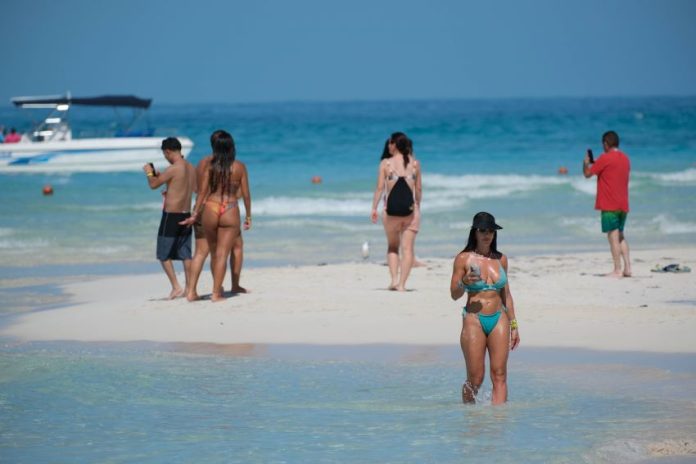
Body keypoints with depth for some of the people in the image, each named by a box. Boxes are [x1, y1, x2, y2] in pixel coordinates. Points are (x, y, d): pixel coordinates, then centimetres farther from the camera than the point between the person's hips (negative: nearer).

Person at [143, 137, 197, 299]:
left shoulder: (173, 169, -19)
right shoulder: (192, 169, 5)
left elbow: (153, 184, -14)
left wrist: (149, 172, 7)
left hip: (170, 216, -7)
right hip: (186, 214, 7)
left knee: (164, 255, 3)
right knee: (185, 254, 12)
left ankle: (176, 286, -4)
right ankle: (189, 287, 12)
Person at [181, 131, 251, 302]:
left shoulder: (211, 166, 1)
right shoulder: (239, 167, -1)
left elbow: (202, 192, 2)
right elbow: (246, 194, 1)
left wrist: (194, 215, 8)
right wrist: (248, 216, 12)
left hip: (210, 210, 2)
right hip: (230, 212, -2)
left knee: (214, 253, 18)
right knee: (222, 254, -1)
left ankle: (218, 287, 30)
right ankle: (216, 293, -8)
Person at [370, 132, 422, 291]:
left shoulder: (385, 163, -1)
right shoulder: (415, 163, 4)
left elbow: (380, 187, -5)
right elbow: (418, 189, 8)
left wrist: (374, 208, 0)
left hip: (391, 208, 0)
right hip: (410, 209, 0)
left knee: (392, 247, 17)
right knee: (407, 248, 3)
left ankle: (394, 280, 3)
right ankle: (402, 283, -5)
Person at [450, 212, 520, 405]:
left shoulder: (500, 259, 11)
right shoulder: (464, 259, -1)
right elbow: (454, 295, 1)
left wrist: (513, 325, 15)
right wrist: (464, 282, -20)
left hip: (499, 320, 3)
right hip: (474, 319, -3)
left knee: (499, 376, -6)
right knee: (475, 379, -3)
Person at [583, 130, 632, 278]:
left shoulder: (605, 158, -11)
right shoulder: (625, 158, 12)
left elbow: (587, 173, -6)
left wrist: (586, 162, 14)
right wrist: (596, 164, 25)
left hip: (609, 205, -7)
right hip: (623, 204, 7)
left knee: (613, 236, -7)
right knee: (620, 236, 16)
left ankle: (617, 270, -10)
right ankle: (627, 268, 11)